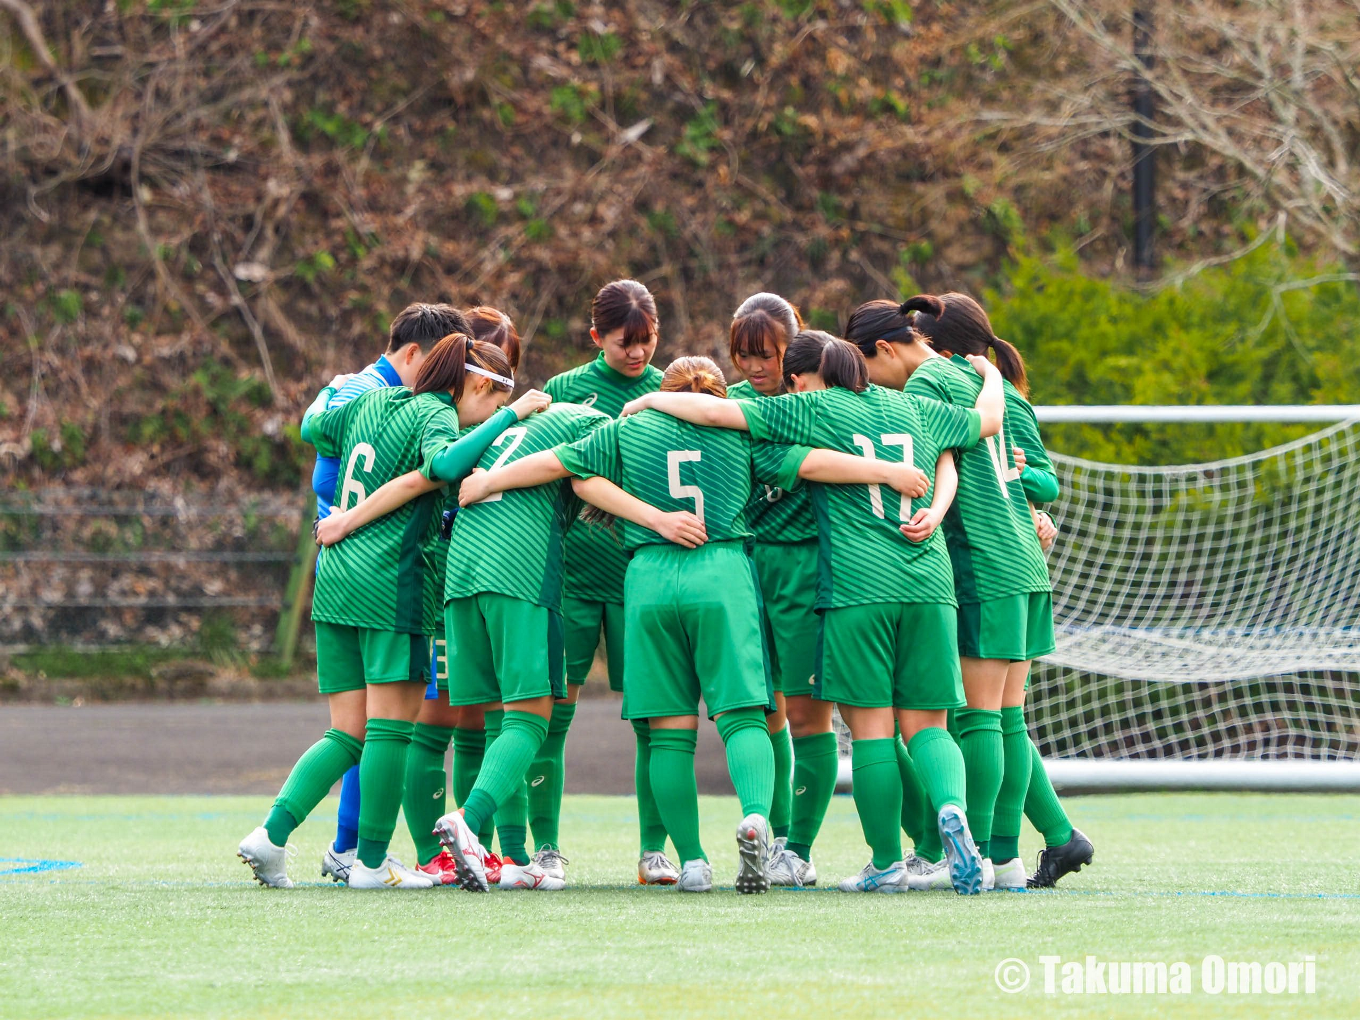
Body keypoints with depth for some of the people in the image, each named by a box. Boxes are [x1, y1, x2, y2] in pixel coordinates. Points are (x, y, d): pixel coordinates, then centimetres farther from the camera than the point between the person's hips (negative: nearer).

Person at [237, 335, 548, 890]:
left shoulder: (372, 401, 15)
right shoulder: (435, 415, -6)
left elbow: (313, 429, 30)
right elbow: (444, 464, -28)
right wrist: (509, 417, -21)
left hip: (335, 578, 8)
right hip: (393, 580, -8)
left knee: (348, 733, 9)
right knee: (391, 725, -2)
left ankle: (271, 834, -5)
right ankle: (371, 861, -1)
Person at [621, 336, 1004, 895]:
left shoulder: (810, 410, 3)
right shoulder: (914, 409, 16)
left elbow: (715, 410, -2)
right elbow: (988, 419, 32)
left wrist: (651, 399, 14)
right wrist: (989, 375, 53)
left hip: (856, 587, -4)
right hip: (928, 584, 4)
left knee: (871, 728, 1)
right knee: (925, 724, 8)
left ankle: (887, 863, 4)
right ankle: (951, 806, -20)